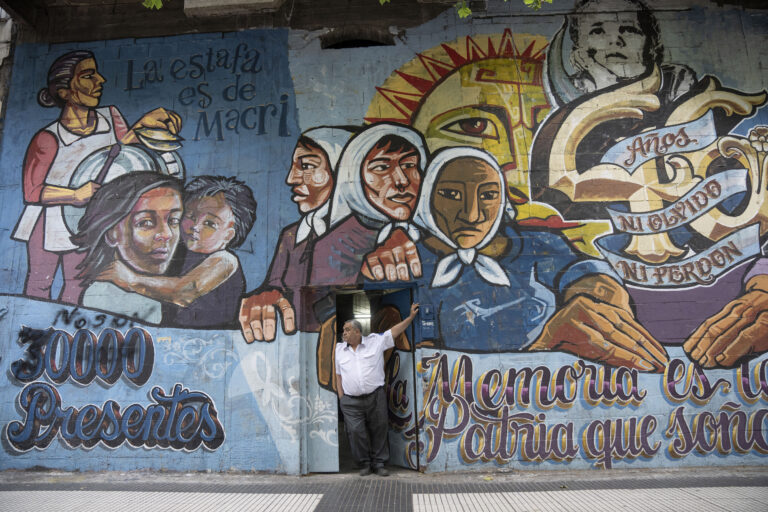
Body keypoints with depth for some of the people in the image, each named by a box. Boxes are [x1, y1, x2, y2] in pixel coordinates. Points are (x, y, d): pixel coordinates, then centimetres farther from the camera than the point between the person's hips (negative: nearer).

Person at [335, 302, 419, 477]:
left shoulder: (375, 341, 3)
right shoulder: (340, 349, 10)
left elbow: (395, 331, 6)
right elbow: (338, 375, 13)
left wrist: (411, 316, 2)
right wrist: (341, 397, 6)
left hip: (376, 397, -1)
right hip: (351, 401, 1)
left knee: (379, 431, 4)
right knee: (356, 433, -2)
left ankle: (379, 464, 18)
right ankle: (364, 464, 15)